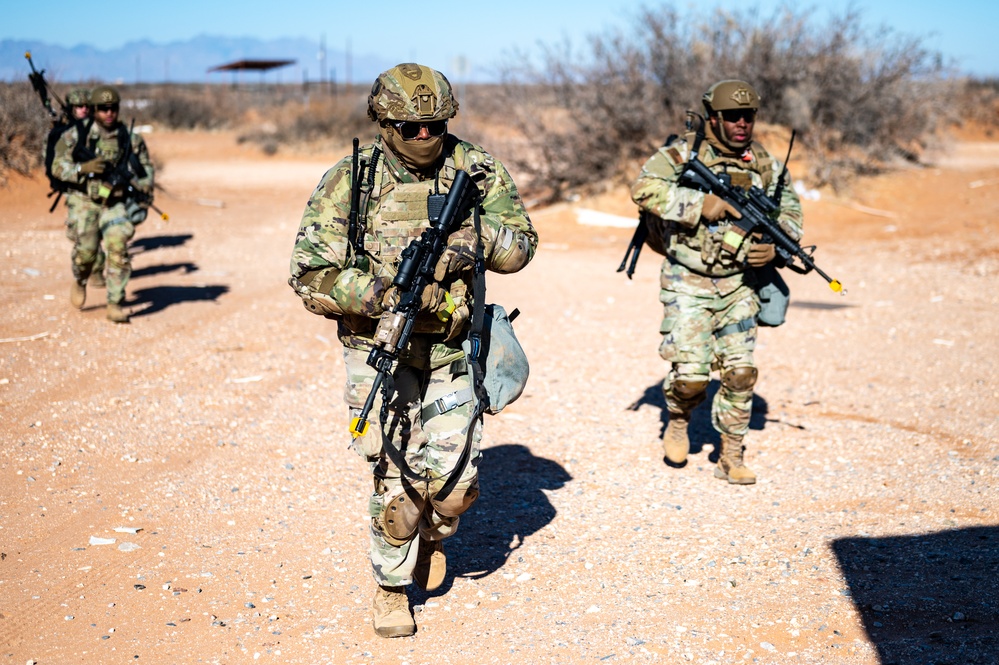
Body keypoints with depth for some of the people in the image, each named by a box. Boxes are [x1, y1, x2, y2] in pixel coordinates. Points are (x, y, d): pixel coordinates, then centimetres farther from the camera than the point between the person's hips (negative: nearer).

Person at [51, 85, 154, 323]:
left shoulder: (131, 140, 3)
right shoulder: (75, 136, -1)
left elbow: (146, 170, 12)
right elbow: (58, 166, -2)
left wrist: (143, 200, 0)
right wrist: (83, 168, -19)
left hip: (117, 203, 1)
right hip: (85, 202, -1)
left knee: (118, 245, -19)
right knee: (86, 249, -13)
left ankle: (115, 304, -12)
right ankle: (79, 281, 23)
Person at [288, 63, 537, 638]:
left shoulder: (475, 171, -2)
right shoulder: (348, 182, -9)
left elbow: (520, 247, 1)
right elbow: (310, 276, -11)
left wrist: (476, 230, -20)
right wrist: (379, 292, -26)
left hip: (451, 352, 2)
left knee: (455, 481, 1)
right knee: (397, 484, -4)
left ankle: (433, 535, 36)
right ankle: (392, 586, 20)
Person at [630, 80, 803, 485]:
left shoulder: (764, 163, 4)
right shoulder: (684, 152, -9)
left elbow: (789, 210, 12)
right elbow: (643, 189, -20)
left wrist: (775, 246, -9)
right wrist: (700, 204, -26)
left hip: (737, 285, 4)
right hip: (688, 284, -4)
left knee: (740, 372, 0)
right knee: (691, 372, -10)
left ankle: (731, 459, 13)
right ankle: (678, 421, 24)